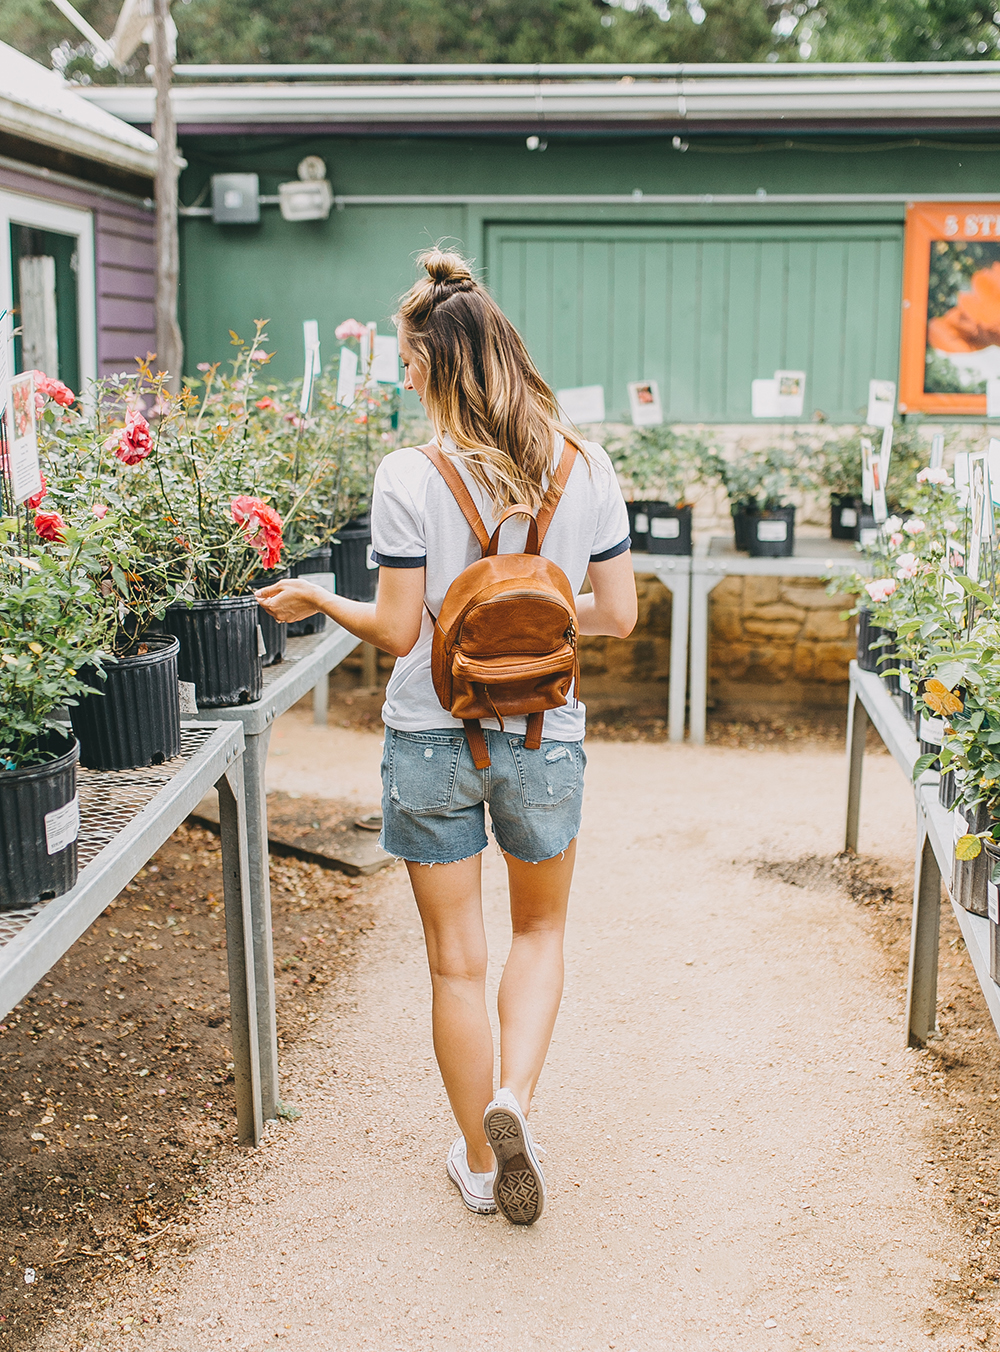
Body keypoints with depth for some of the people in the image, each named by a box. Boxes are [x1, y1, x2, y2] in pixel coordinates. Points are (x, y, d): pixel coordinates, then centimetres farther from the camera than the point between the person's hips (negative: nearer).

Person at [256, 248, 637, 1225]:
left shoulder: (408, 479, -14)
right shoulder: (586, 468, -5)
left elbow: (396, 631, -11)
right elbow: (617, 615, -2)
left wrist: (317, 600, 6)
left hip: (431, 740, -2)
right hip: (543, 739, 2)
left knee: (455, 959, 13)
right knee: (540, 930, 25)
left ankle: (479, 1164, 27)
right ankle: (513, 1102, 5)